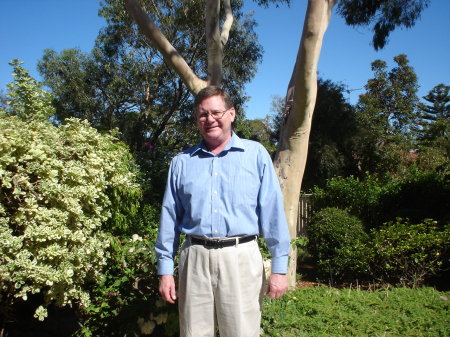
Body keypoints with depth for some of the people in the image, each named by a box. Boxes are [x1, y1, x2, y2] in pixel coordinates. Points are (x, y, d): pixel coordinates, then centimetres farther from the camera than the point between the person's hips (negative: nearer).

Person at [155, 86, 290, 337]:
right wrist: (165, 268, 6)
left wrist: (279, 267, -6)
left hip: (241, 258, -2)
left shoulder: (256, 154, 2)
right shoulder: (182, 162, 9)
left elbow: (273, 211, -2)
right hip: (194, 259, 3)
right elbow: (170, 217, 10)